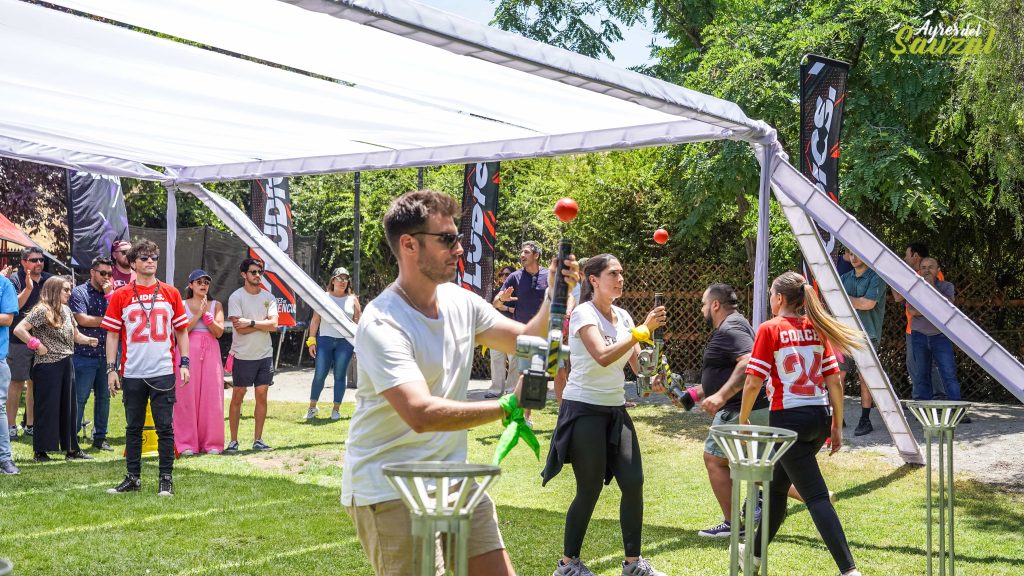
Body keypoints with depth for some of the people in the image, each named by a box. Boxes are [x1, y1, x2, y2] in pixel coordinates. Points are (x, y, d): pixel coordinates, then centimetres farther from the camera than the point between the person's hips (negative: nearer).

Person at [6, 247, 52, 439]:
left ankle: (31, 424, 16)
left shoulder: (49, 280, 11)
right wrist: (28, 288, -24)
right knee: (17, 382, -2)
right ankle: (11, 425, 3)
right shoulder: (16, 280, -4)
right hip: (20, 340, -5)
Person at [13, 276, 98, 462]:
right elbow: (19, 330, -20)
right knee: (47, 408, -2)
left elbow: (75, 335, 18)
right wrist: (37, 345, -17)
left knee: (69, 407, 12)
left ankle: (72, 449, 19)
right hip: (47, 366, -8)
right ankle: (40, 452, 7)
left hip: (66, 364, 8)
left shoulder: (66, 310, 12)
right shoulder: (41, 310, -12)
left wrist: (88, 340, -1)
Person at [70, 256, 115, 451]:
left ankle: (100, 437, 19)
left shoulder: (111, 293, 12)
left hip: (106, 353, 5)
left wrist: (109, 295, -7)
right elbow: (82, 320, -13)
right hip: (85, 354, -5)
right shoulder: (79, 292, -3)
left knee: (104, 396, 10)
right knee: (80, 397, -3)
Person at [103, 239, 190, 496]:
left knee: (165, 427, 1)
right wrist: (111, 369, -1)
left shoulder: (171, 293, 6)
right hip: (132, 374, 0)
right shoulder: (121, 296, 3)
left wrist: (184, 363, 1)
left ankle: (166, 479, 8)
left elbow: (181, 330, 10)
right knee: (133, 428, 9)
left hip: (164, 372, 0)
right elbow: (112, 334, 5)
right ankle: (133, 477, 19)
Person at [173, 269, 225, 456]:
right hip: (188, 351, -2)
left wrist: (206, 314, -10)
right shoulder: (182, 305, 8)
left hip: (210, 351, 2)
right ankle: (187, 443, -1)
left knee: (211, 396, -2)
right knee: (187, 396, -5)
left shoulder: (216, 305, 13)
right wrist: (198, 314, -10)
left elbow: (219, 332, 1)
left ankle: (212, 442, 5)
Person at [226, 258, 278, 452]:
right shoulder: (236, 297, -5)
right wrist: (264, 323, -8)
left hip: (265, 354, 4)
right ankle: (233, 441, 8)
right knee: (237, 397, 2)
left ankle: (258, 440, 11)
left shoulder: (269, 297, 7)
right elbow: (239, 328, -15)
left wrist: (251, 322, -15)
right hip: (243, 355, -4)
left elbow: (274, 325, -6)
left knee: (262, 396, 4)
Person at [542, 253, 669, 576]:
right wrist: (642, 330, -28)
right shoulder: (583, 314, -12)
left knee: (633, 483, 0)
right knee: (590, 490, -2)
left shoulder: (622, 316, 9)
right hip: (584, 410, -7)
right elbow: (603, 356, -28)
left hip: (615, 409, 7)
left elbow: (638, 364, 5)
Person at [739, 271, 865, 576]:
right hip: (820, 418, 7)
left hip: (789, 418, -7)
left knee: (816, 497, -6)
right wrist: (837, 425, 12)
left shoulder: (770, 329, -8)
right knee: (777, 485, 22)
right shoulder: (817, 329, 8)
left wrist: (743, 419, 1)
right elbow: (835, 382, 6)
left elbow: (753, 382, -12)